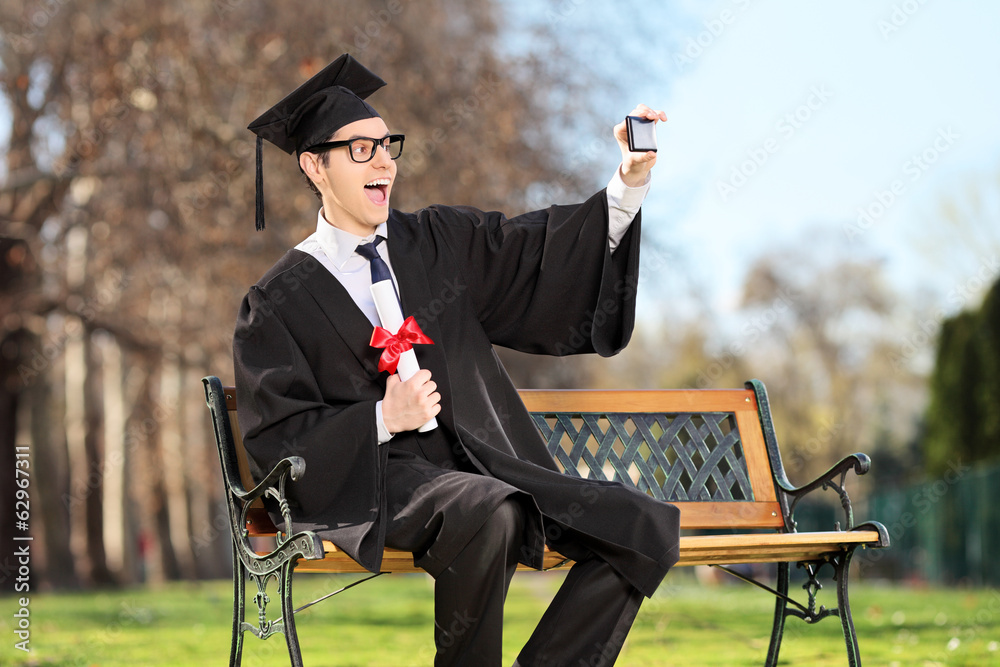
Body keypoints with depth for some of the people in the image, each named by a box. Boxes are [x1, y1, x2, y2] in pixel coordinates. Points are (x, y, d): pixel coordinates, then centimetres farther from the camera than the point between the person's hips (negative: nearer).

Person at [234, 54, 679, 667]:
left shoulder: (437, 242, 15)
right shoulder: (280, 302, 3)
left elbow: (549, 252, 5)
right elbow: (276, 441, -2)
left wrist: (631, 180, -10)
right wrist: (383, 419, -16)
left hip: (489, 469, 5)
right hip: (377, 479, -5)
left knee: (646, 530, -14)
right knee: (490, 514, -38)